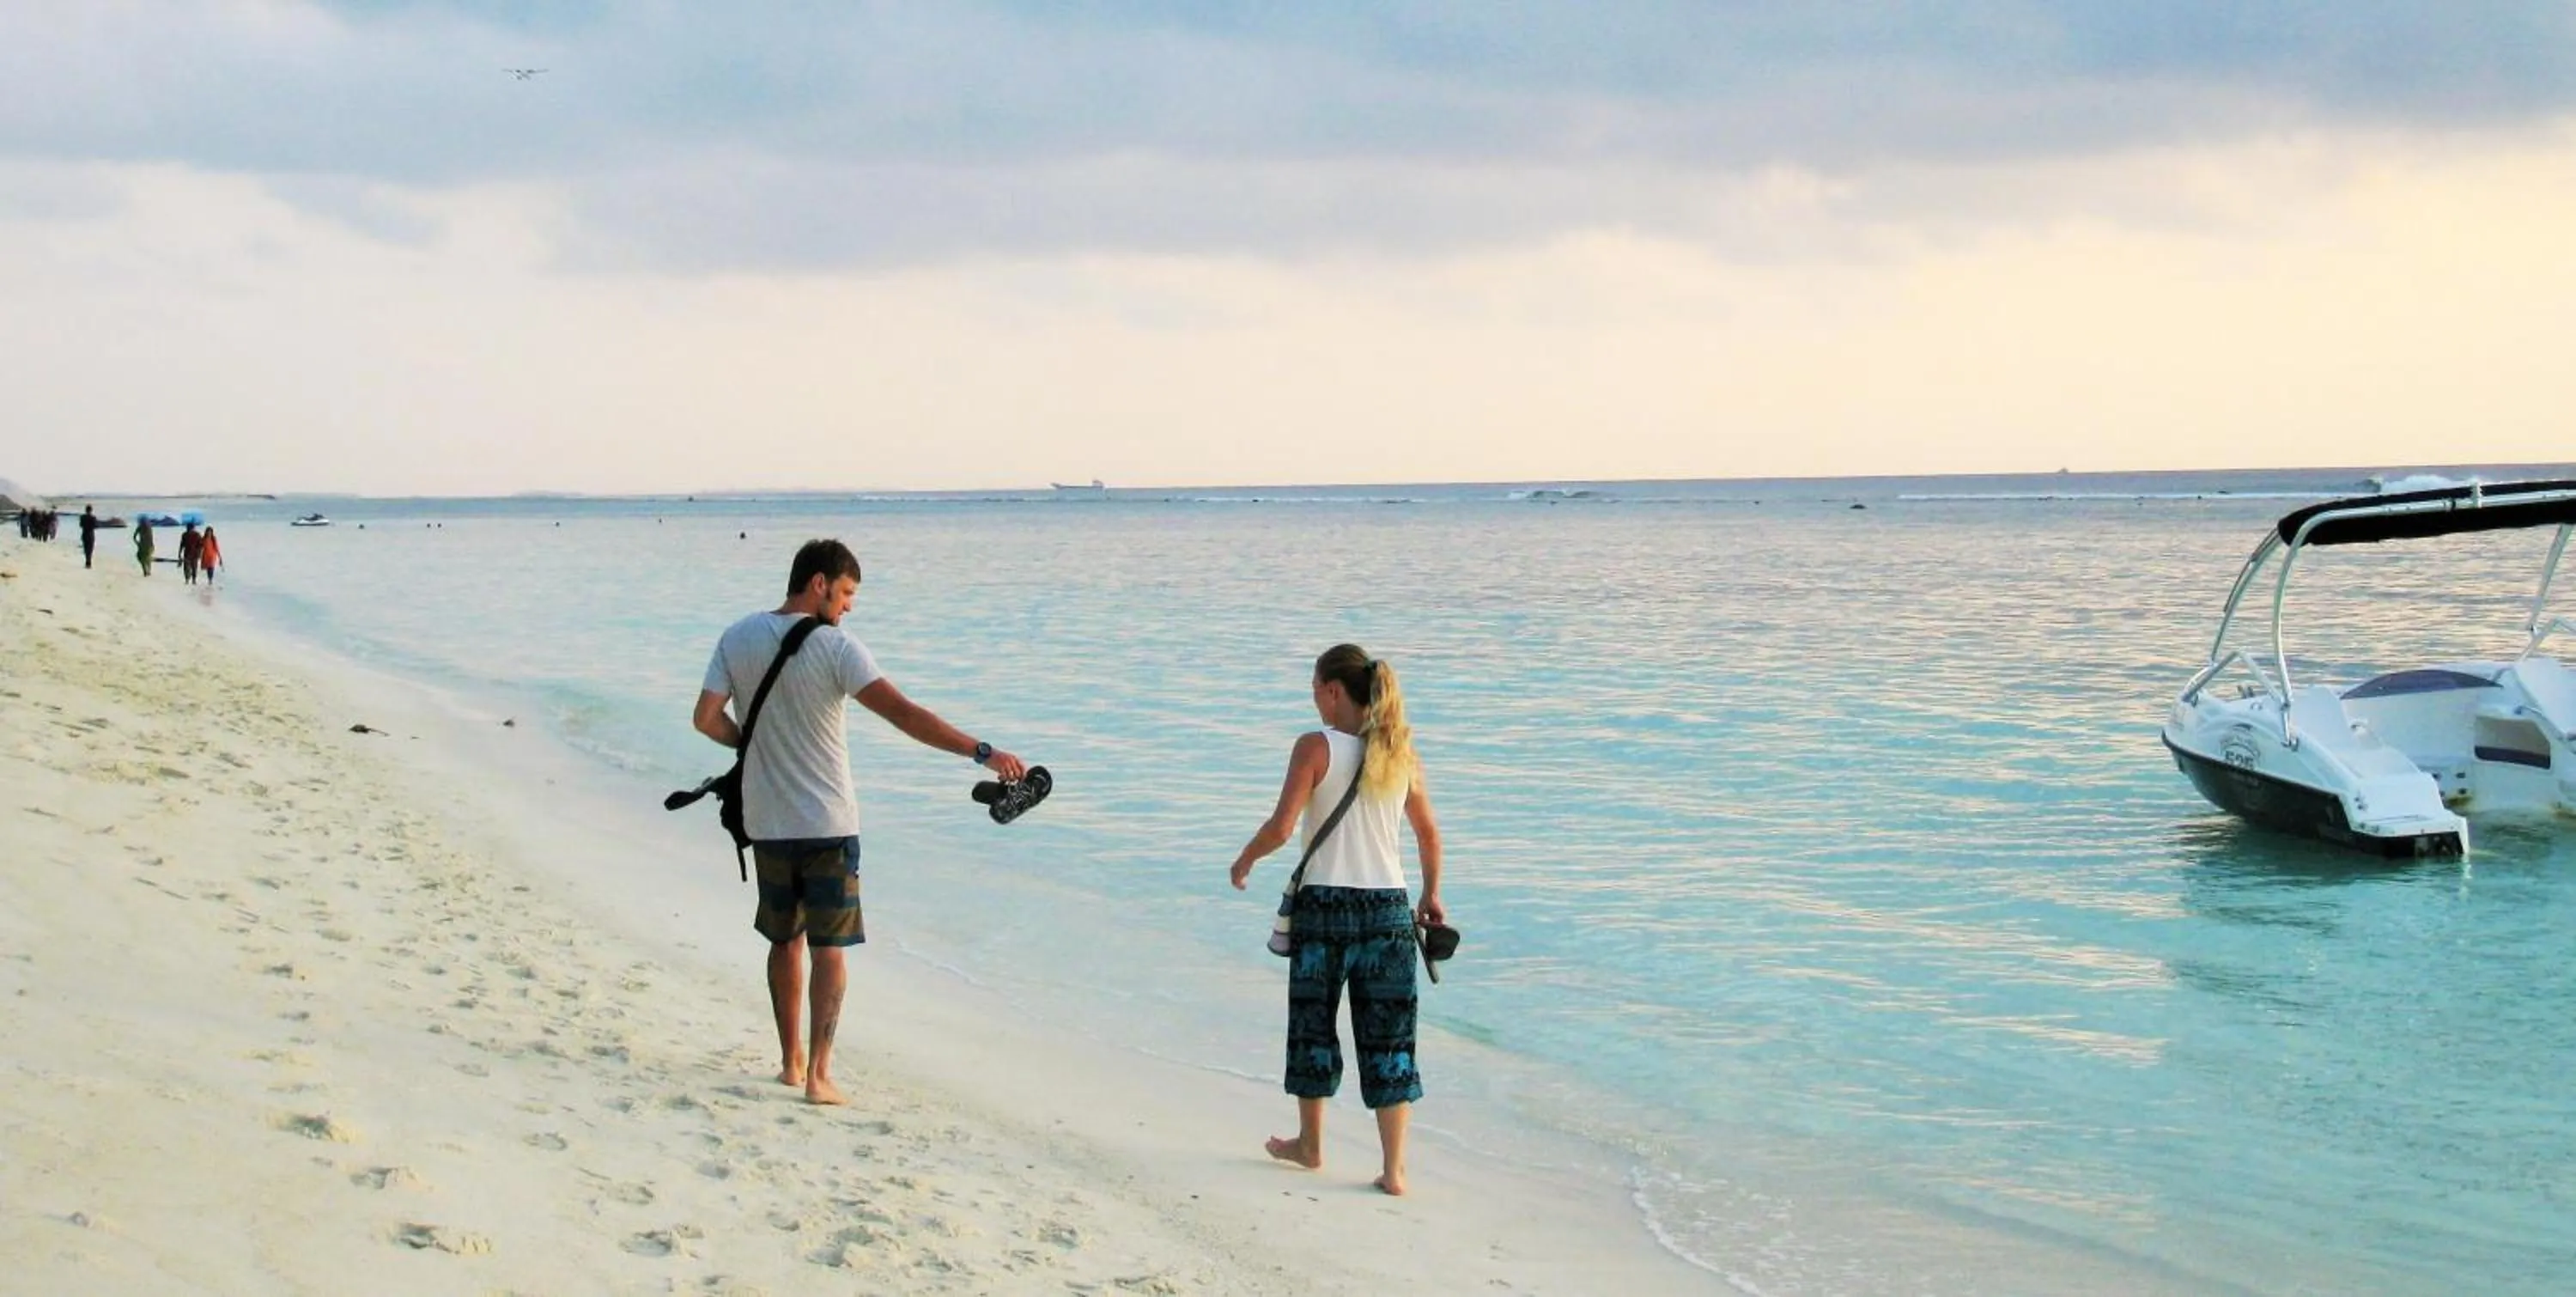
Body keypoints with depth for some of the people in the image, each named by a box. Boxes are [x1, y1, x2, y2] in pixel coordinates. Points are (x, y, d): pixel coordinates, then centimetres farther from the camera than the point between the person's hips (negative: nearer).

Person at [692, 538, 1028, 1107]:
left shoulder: (739, 639, 1)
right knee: (829, 948, 2)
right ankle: (818, 1074, -5)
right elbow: (904, 714, -23)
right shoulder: (836, 648, -13)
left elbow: (706, 718, -3)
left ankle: (791, 1059, 27)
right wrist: (983, 752, -26)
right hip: (828, 823, -4)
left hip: (767, 822, 4)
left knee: (785, 940, 18)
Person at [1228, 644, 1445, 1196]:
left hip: (1324, 903, -3)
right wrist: (1432, 895, 26)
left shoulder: (1315, 748, -9)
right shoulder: (1401, 753, 5)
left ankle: (1310, 1144, 30)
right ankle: (1393, 1167, 3)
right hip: (1388, 906, 3)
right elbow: (1429, 834, 13)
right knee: (1388, 1036, 6)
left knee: (1314, 1026, 15)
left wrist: (1245, 860, 5)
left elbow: (1280, 828, -13)